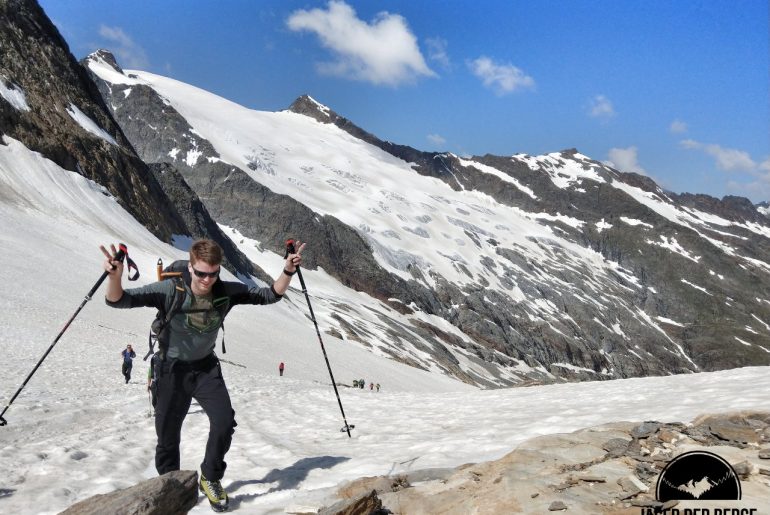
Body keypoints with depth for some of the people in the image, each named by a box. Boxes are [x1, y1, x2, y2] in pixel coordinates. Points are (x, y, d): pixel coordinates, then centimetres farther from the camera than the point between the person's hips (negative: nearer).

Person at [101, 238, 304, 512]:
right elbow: (118, 300, -29)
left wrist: (288, 271, -22)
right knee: (168, 435, 6)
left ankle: (210, 479, 11)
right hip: (173, 369, -2)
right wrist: (115, 277, -50)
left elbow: (270, 295, -6)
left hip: (206, 367, 2)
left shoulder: (227, 292, -15)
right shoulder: (170, 290, -25)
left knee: (224, 422, -16)